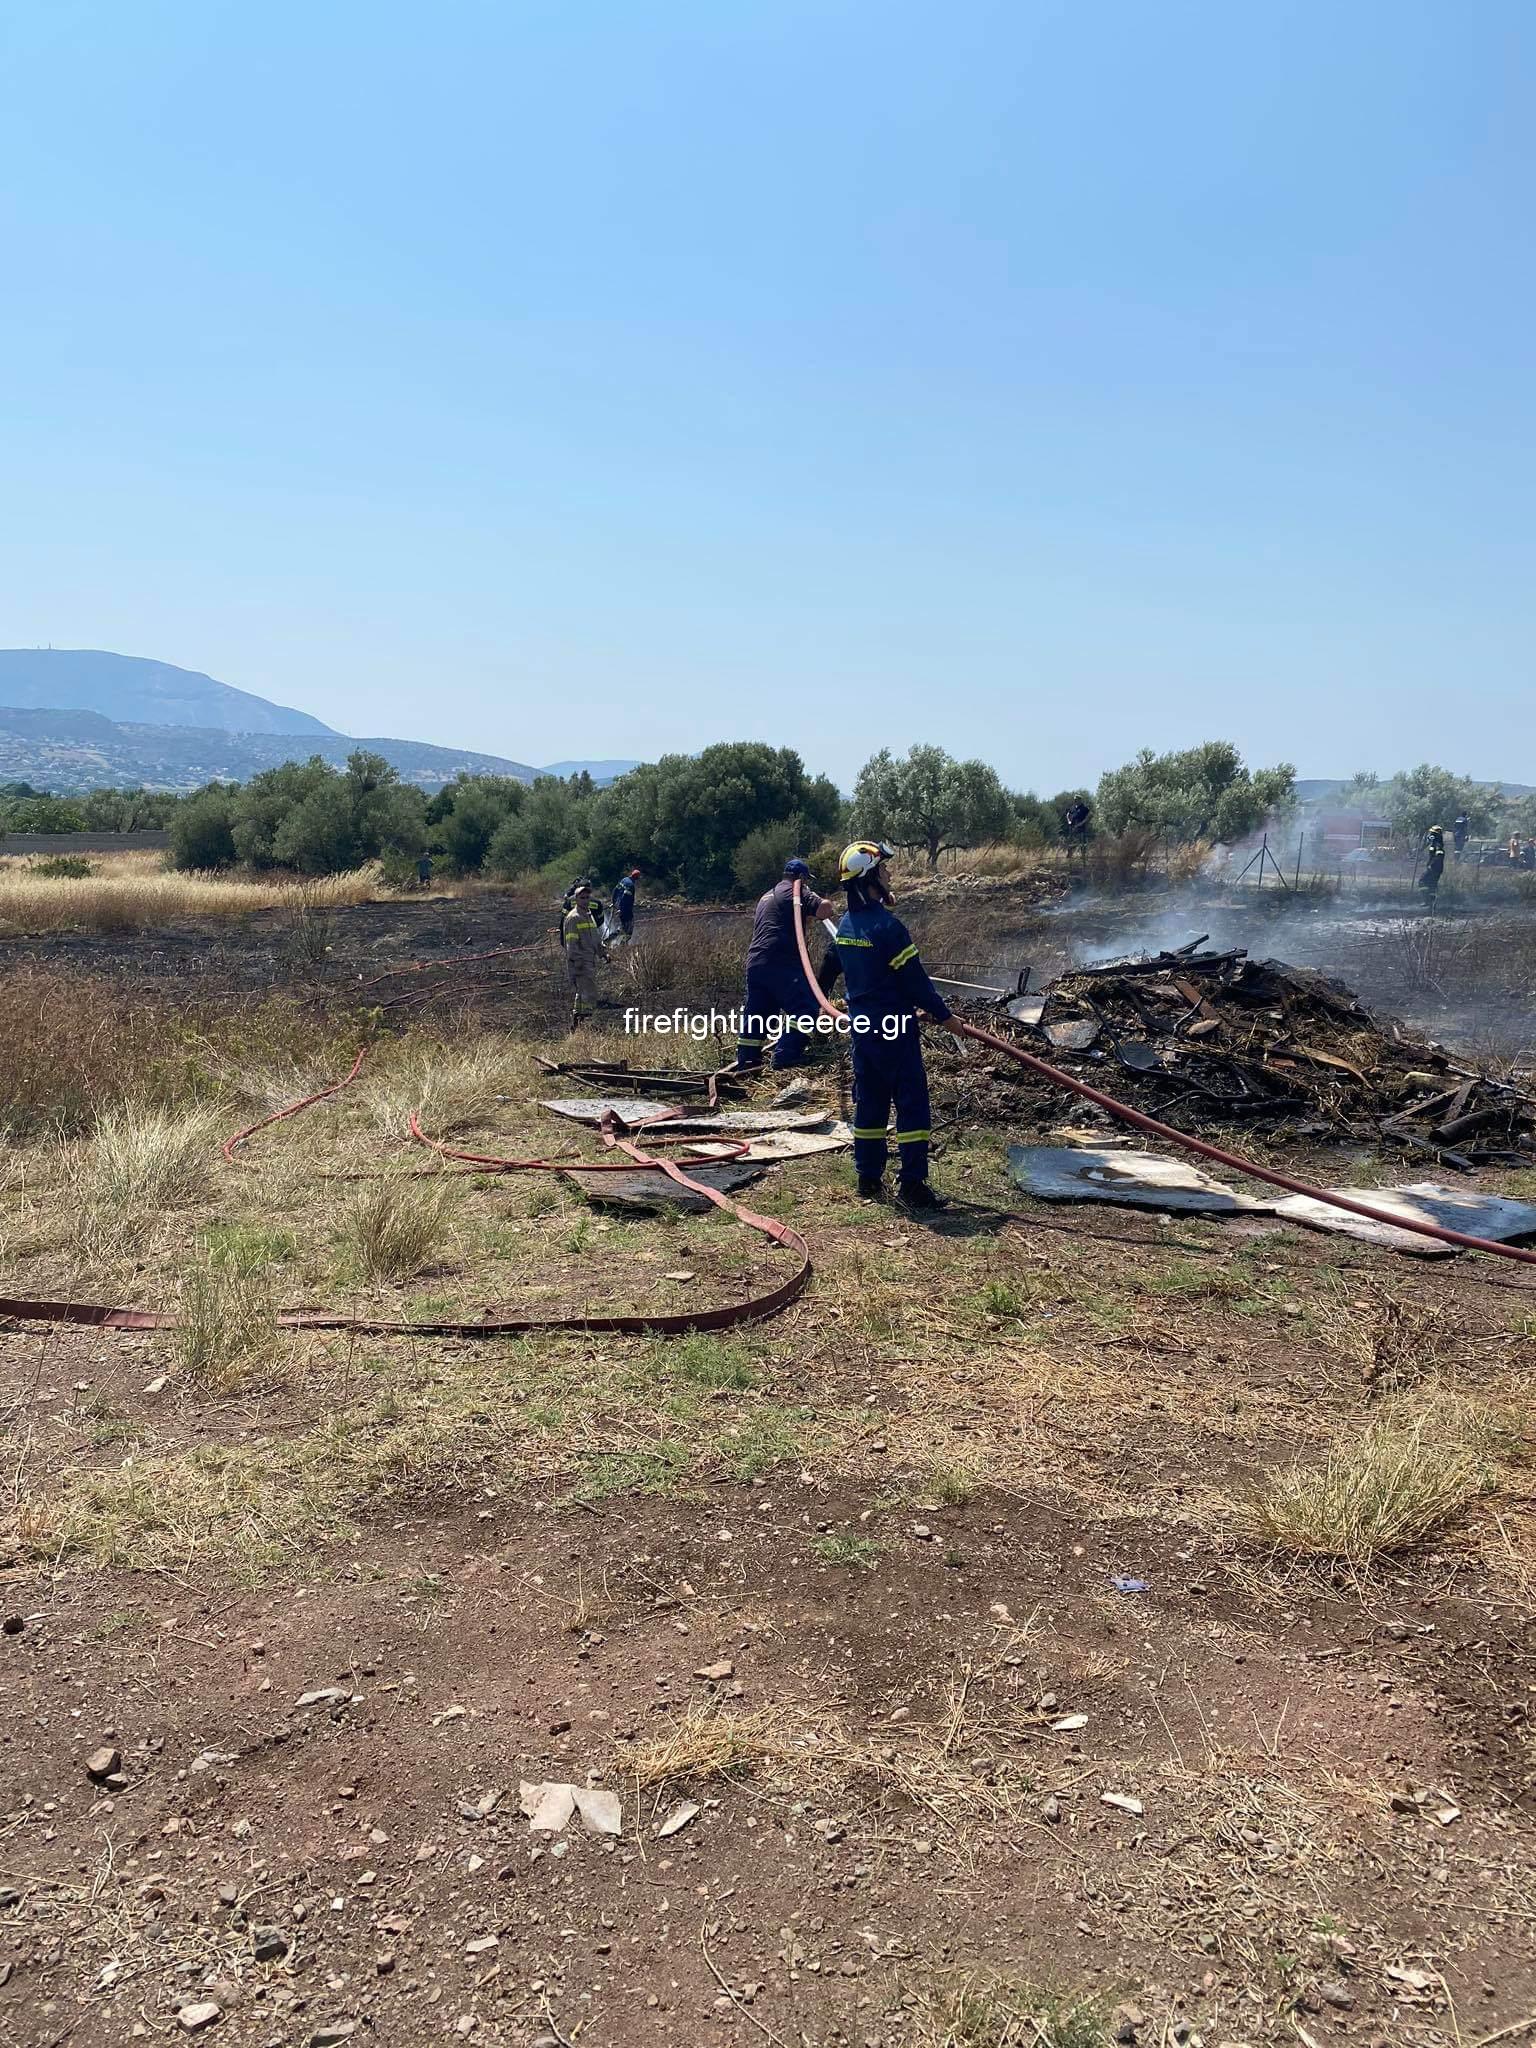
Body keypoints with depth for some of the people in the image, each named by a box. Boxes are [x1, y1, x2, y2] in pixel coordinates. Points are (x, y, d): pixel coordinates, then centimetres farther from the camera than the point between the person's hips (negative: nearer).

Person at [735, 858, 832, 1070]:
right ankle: (786, 1056, -11)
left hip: (754, 962, 8)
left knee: (755, 1013, 12)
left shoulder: (766, 896, 27)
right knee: (804, 1007, -3)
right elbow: (825, 907, -12)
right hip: (781, 963, -8)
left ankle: (746, 1061, 13)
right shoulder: (797, 891, 1)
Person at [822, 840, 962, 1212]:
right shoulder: (887, 926, -20)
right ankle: (912, 1185, -1)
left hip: (860, 1025, 8)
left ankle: (869, 1179, 21)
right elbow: (914, 979, -17)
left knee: (869, 1101, 14)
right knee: (911, 1102, -2)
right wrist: (943, 1014, -6)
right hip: (893, 1027, -8)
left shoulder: (845, 925, 7)